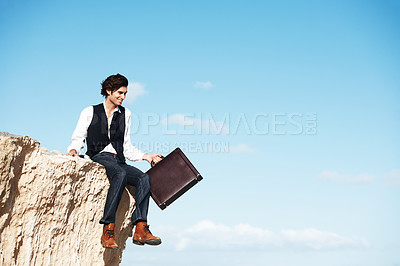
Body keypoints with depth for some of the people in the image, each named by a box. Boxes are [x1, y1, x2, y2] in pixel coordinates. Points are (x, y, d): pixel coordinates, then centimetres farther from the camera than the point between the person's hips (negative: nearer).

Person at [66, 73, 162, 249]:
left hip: (118, 160, 4)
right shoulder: (90, 112, 13)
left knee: (144, 178, -28)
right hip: (98, 158, -4)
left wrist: (146, 156, 10)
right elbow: (78, 138, 7)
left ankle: (140, 229, -39)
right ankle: (108, 230, -42)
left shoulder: (125, 114, 22)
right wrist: (74, 149, -14)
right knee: (121, 174, -37)